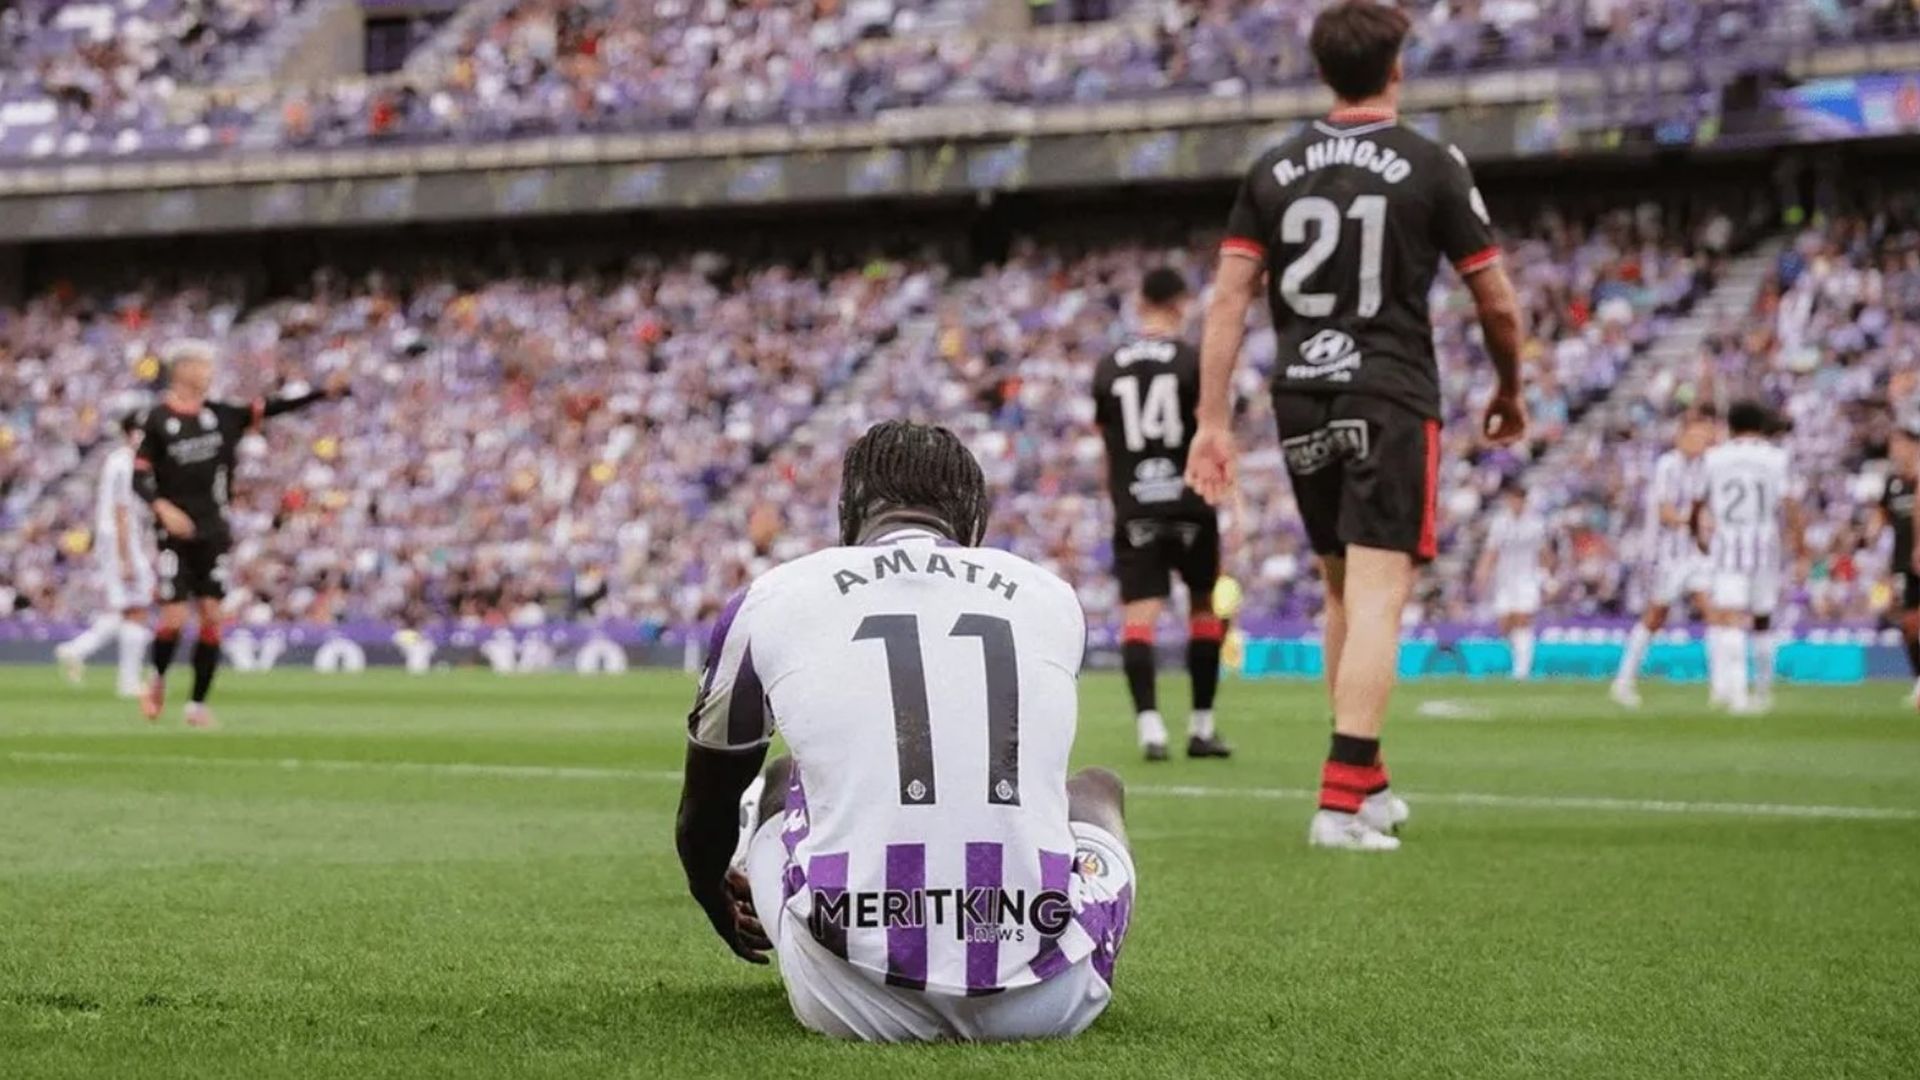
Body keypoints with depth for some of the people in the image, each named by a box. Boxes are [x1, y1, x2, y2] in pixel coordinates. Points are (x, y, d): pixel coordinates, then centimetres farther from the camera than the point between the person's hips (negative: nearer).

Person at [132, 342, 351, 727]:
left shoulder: (218, 415, 7)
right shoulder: (157, 420, -6)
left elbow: (271, 409, 4)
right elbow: (139, 478, -8)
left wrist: (324, 392, -4)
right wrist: (163, 507, -25)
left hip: (212, 532, 4)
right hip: (176, 534, -4)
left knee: (212, 615, -1)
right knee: (175, 617, -9)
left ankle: (198, 703, 7)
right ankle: (157, 680, 20)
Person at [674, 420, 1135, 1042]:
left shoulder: (771, 601, 9)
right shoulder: (1054, 600, 14)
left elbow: (705, 809, 27)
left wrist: (721, 908, 50)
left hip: (857, 1007, -1)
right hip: (1044, 1006, 1)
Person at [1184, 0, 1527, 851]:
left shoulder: (1274, 170, 6)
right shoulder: (1431, 166, -3)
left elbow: (1228, 298, 1)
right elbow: (1497, 303, 0)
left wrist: (1213, 420, 2)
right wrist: (1509, 393, 17)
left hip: (1301, 399, 4)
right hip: (1391, 398, -4)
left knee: (1343, 591, 19)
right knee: (1377, 595, -8)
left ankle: (1368, 783, 26)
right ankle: (1343, 800, -18)